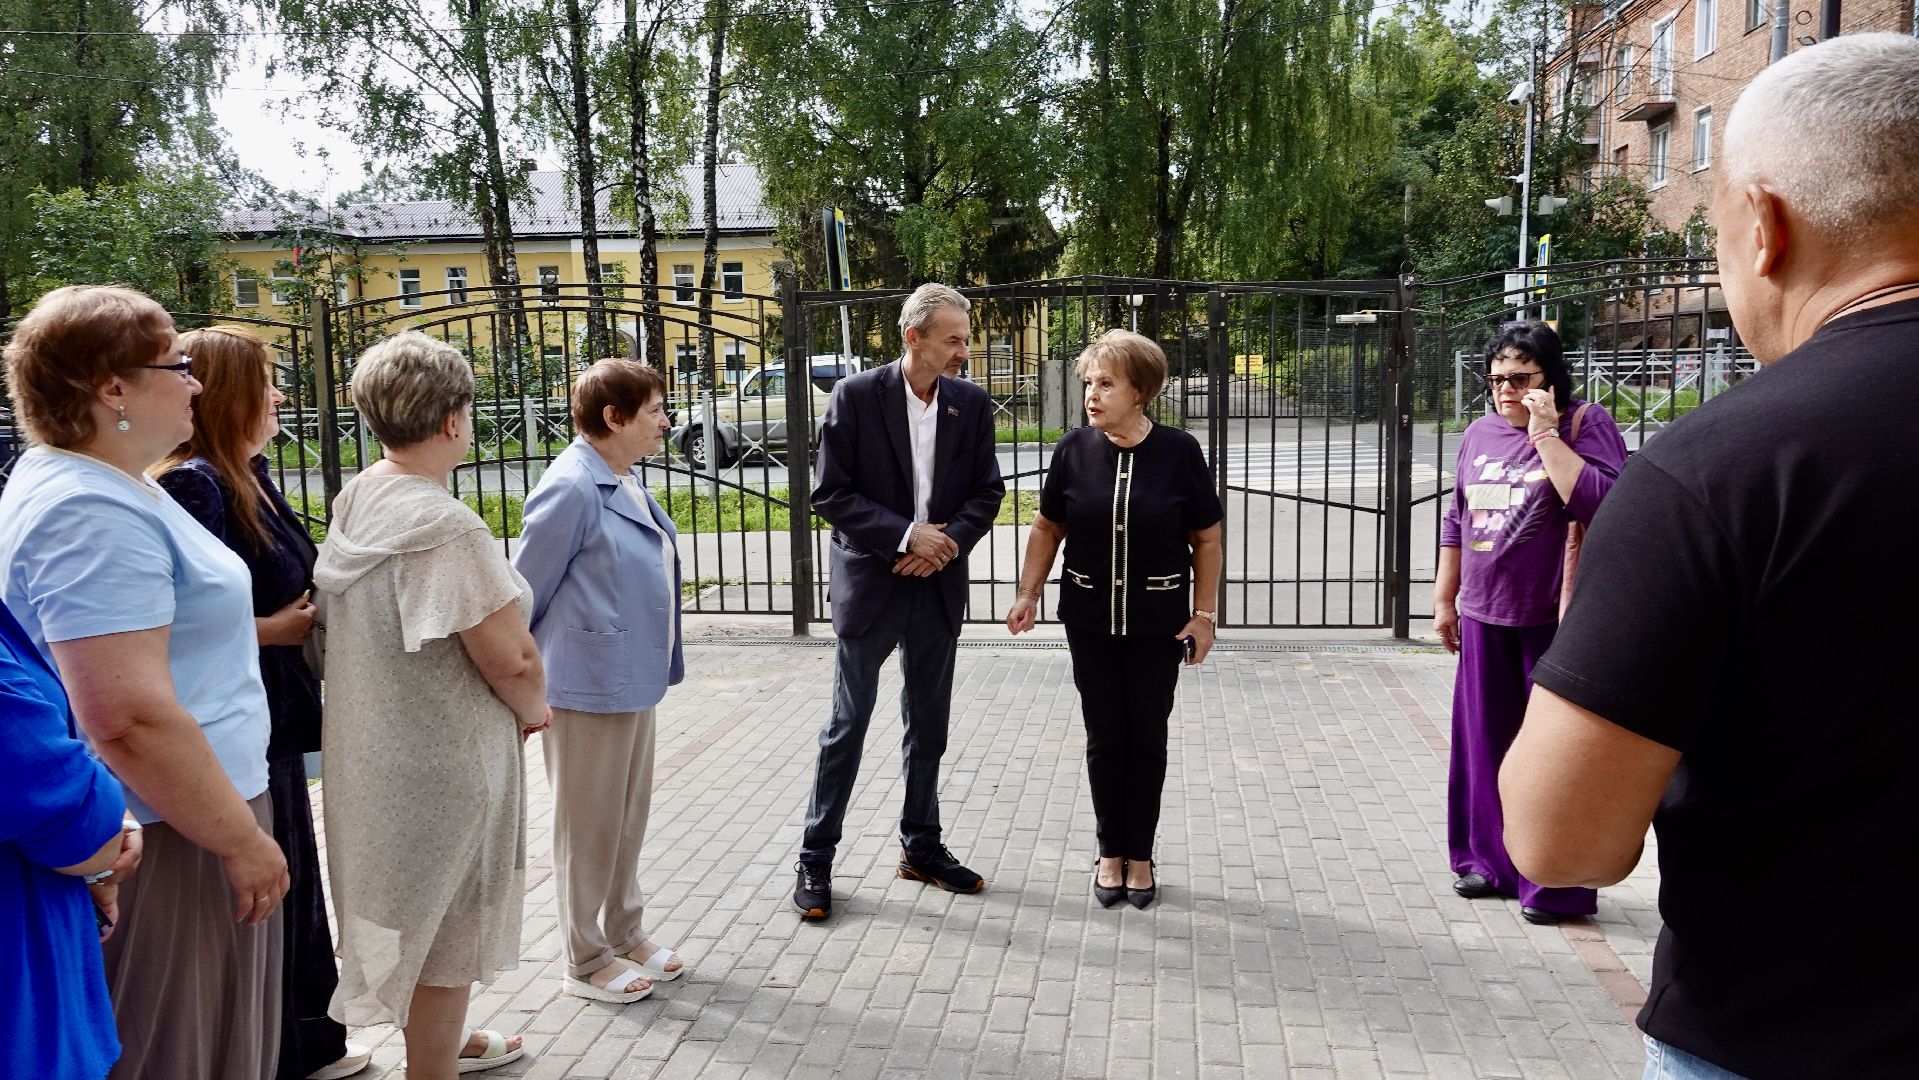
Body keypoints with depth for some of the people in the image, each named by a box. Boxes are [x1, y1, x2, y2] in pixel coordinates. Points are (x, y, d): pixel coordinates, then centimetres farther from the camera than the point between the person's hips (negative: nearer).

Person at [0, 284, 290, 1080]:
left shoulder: (83, 483, 12)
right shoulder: (94, 513, -22)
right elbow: (131, 720, -28)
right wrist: (241, 841, -20)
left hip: (165, 822, 10)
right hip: (163, 843, -10)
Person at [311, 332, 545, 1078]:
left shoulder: (352, 503, 0)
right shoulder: (445, 527, -26)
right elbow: (511, 660, -25)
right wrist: (533, 708, -3)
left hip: (372, 747, 9)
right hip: (441, 760, -9)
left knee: (415, 914, 26)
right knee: (443, 927, 8)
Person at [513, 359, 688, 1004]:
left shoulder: (626, 481, 7)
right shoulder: (573, 489, -20)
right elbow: (524, 592, -14)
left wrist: (656, 668, 18)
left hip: (635, 680, 9)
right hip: (589, 685, -9)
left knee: (629, 815, 19)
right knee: (588, 825, 6)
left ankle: (626, 936, 34)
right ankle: (587, 962, 21)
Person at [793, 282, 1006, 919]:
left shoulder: (971, 404, 1)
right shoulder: (856, 396, -11)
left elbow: (987, 493, 5)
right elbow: (831, 494, -11)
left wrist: (949, 541, -13)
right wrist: (905, 535, -19)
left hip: (938, 585, 4)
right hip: (870, 581, -4)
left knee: (928, 724, 14)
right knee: (848, 724, 4)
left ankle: (921, 847, 29)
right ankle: (815, 858, 16)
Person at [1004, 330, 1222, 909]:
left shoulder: (1179, 452, -10)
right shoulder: (1075, 448, -6)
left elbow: (1206, 540, -3)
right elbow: (1047, 527, 4)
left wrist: (1203, 614, -6)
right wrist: (1028, 594, -4)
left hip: (1157, 622, -1)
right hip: (1090, 620, 1)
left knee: (1147, 738, 9)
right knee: (1105, 737, 8)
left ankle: (1140, 854, 25)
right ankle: (1111, 853, 23)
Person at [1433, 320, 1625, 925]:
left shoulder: (1586, 423, -7)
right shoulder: (1480, 433, 11)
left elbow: (1599, 503, -23)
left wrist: (1545, 434, -20)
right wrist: (1443, 600, 19)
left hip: (1555, 619, -6)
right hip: (1483, 615, 6)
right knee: (1485, 741, 13)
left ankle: (1556, 884, 11)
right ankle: (1490, 860, 27)